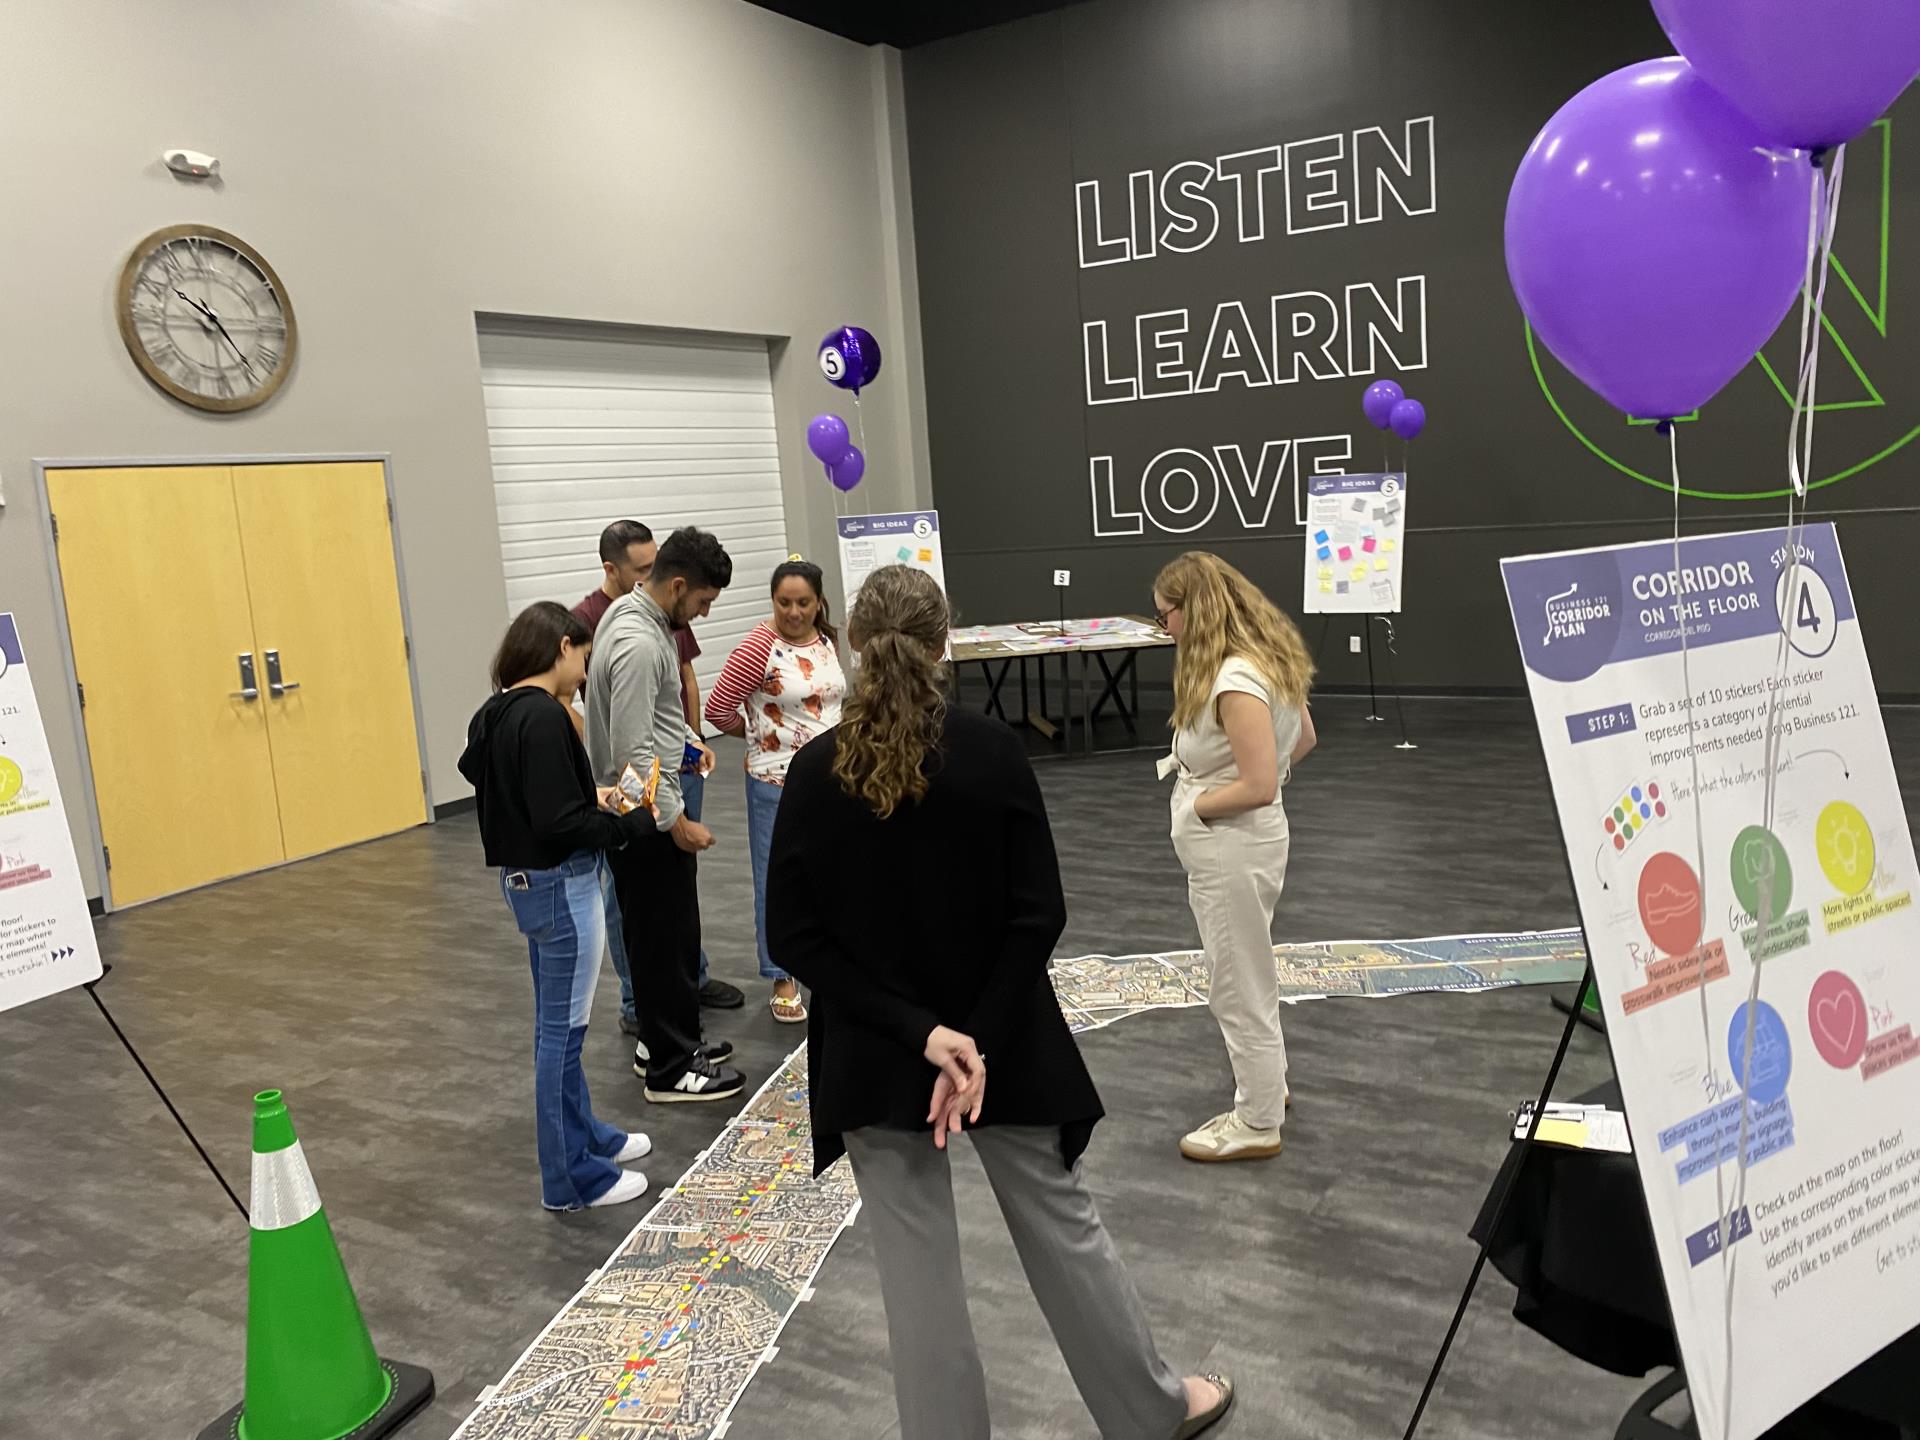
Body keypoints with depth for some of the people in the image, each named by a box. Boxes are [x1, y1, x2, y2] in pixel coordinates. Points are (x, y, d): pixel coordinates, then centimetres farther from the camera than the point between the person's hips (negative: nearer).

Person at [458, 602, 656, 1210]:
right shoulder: (544, 717, -22)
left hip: (524, 880, 10)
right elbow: (559, 823, -26)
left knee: (554, 1023, 21)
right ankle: (571, 1177, 15)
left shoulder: (493, 715, 6)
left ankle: (584, 1133, 38)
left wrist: (591, 800, 8)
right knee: (563, 1029, 2)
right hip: (561, 885, -10)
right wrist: (632, 823, -13)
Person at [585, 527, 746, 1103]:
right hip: (645, 817, -10)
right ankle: (671, 1069, 15)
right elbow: (633, 754, -27)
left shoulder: (632, 613, 7)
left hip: (642, 808, 10)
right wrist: (677, 823, -20)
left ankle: (665, 1041, 34)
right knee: (663, 938, 2)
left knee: (669, 931, 20)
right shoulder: (639, 644, -26)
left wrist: (685, 738, 13)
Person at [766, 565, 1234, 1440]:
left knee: (915, 1268, 12)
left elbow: (793, 935, -11)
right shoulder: (991, 751, -12)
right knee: (1062, 1226, 19)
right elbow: (1038, 914, -14)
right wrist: (978, 1040, -13)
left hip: (875, 1057, 0)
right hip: (1001, 1040, 1)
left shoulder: (815, 770, -10)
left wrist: (917, 1033, -14)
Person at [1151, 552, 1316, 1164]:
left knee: (1240, 984, 6)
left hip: (1233, 850, -10)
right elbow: (1304, 739, 16)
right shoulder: (1265, 660, 5)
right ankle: (1267, 1085, 43)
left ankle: (1258, 1124, 23)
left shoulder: (1235, 682, -26)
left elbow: (1260, 786, -28)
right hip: (1233, 845, 10)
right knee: (1242, 975, 25)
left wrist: (1193, 804, -13)